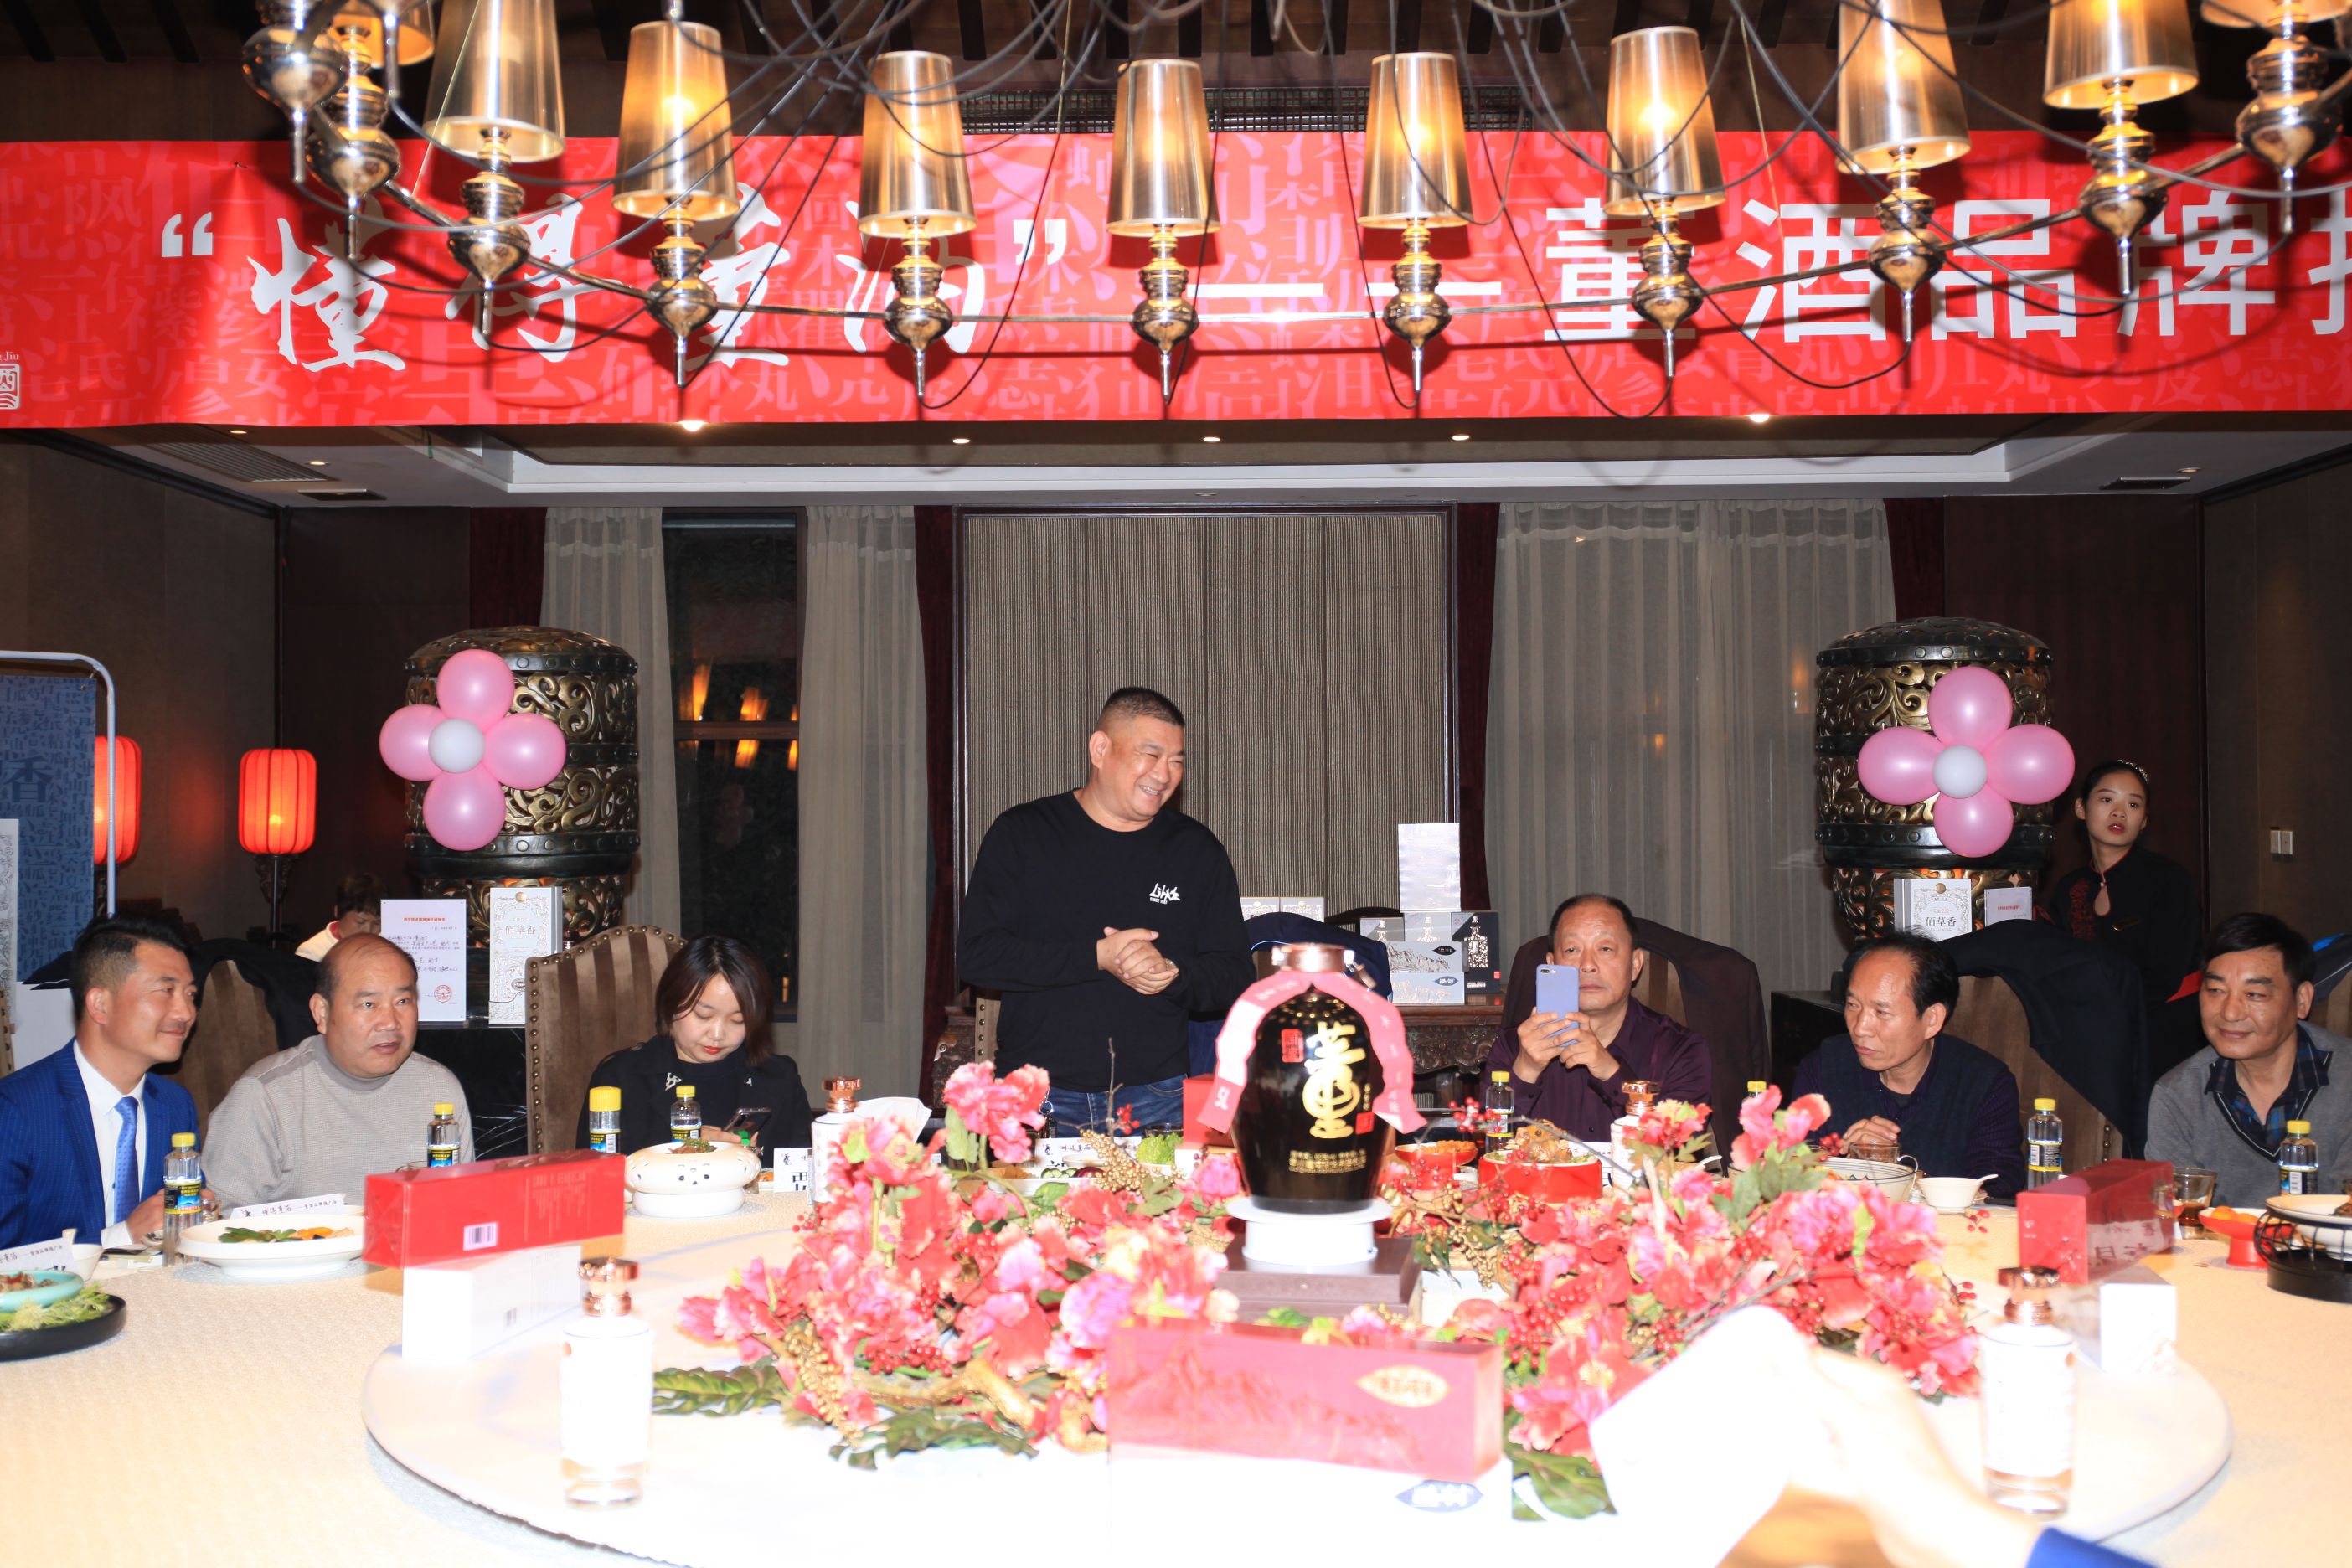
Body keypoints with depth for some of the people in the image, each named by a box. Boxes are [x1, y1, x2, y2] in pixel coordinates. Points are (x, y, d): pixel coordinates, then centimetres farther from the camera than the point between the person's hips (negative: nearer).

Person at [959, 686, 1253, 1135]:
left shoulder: (1197, 850, 7)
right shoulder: (1020, 835, 0)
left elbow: (1233, 978, 7)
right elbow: (975, 956, -9)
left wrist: (1173, 975, -16)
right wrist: (1096, 956, -17)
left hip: (1155, 1099, 2)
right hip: (1039, 1098, -1)